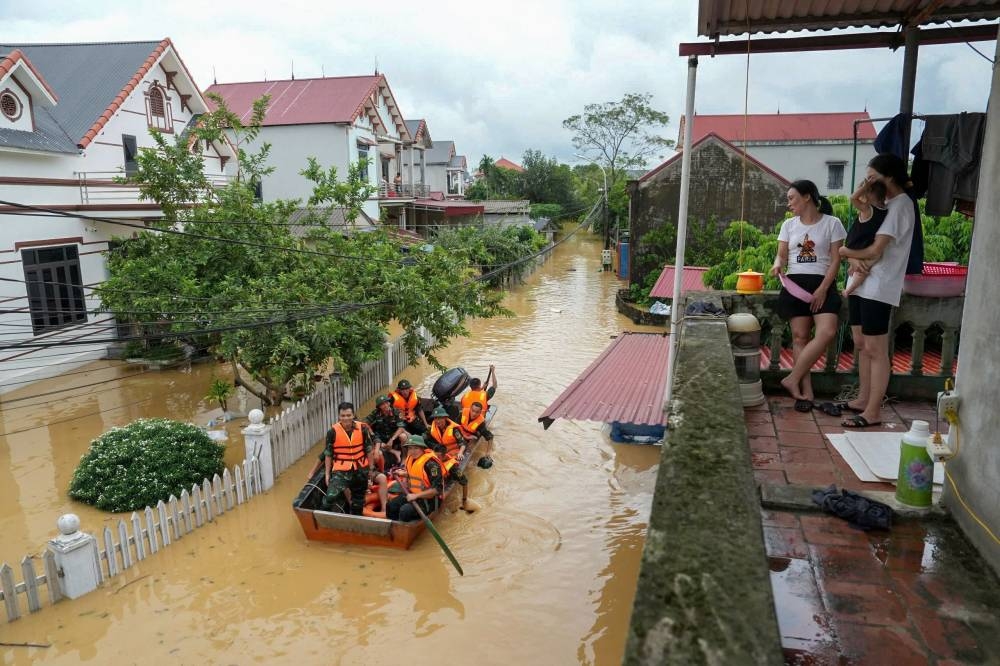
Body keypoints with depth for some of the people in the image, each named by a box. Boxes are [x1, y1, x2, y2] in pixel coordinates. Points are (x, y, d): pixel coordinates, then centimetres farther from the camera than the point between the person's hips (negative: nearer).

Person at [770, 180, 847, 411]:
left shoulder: (832, 223, 2)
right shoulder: (789, 225, 12)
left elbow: (835, 260, -1)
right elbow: (782, 255, 13)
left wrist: (822, 289, -12)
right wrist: (777, 264, -12)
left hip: (822, 283, -2)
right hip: (795, 283, 2)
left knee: (827, 332, -21)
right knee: (800, 336, -4)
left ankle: (792, 379, -13)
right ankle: (806, 391, -1)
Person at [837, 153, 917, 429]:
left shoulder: (900, 205, -11)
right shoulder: (880, 203, 17)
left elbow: (875, 251, -19)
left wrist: (845, 252, -1)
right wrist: (854, 259, -10)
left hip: (878, 289, -9)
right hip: (860, 284, 9)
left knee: (876, 350, -6)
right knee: (861, 345, 14)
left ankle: (873, 413, -1)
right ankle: (863, 400, 24)